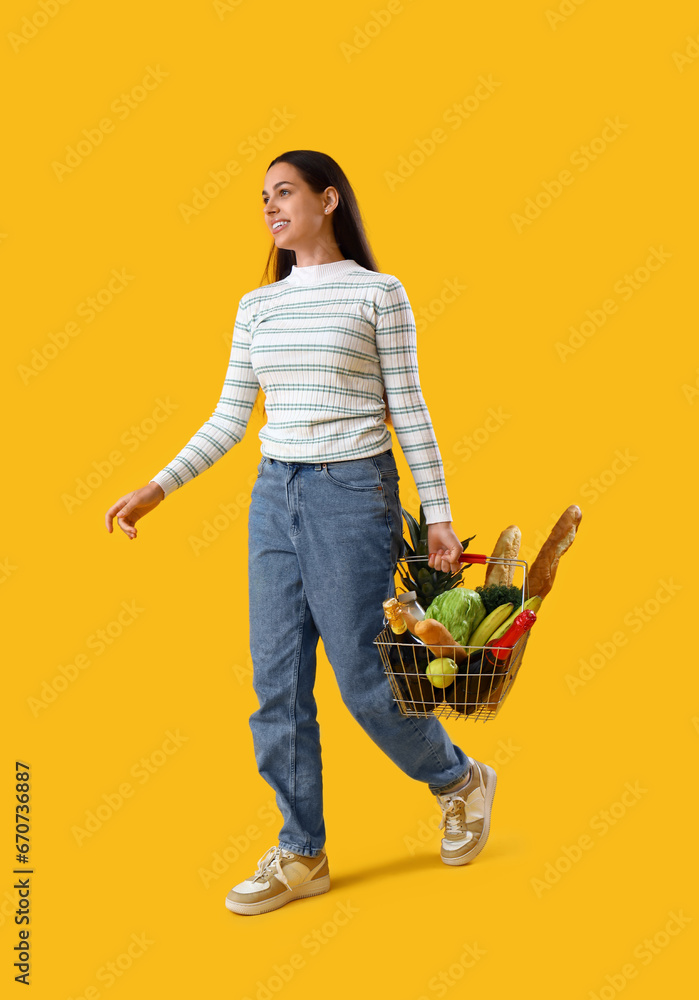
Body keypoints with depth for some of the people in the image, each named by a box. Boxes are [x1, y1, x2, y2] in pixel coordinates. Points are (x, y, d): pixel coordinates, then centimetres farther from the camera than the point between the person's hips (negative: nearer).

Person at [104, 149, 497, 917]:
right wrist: (157, 488, 3)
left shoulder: (379, 293, -2)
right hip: (275, 494, 5)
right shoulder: (257, 306, 11)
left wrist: (439, 517, -4)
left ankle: (461, 781, 27)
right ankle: (302, 855, 17)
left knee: (361, 676, -2)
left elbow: (409, 411, -2)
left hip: (354, 493, -5)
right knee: (277, 681, 4)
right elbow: (230, 419, 11)